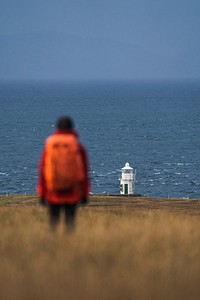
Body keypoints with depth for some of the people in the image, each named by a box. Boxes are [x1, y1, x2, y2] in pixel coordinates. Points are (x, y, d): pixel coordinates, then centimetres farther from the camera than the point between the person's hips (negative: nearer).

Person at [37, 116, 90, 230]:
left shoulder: (49, 145, 1)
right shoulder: (78, 146, -2)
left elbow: (42, 170, 0)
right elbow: (84, 172, -3)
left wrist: (41, 194, 5)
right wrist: (85, 194, 4)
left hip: (53, 192, 1)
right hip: (72, 193, -1)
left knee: (53, 222, 8)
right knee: (70, 222, 5)